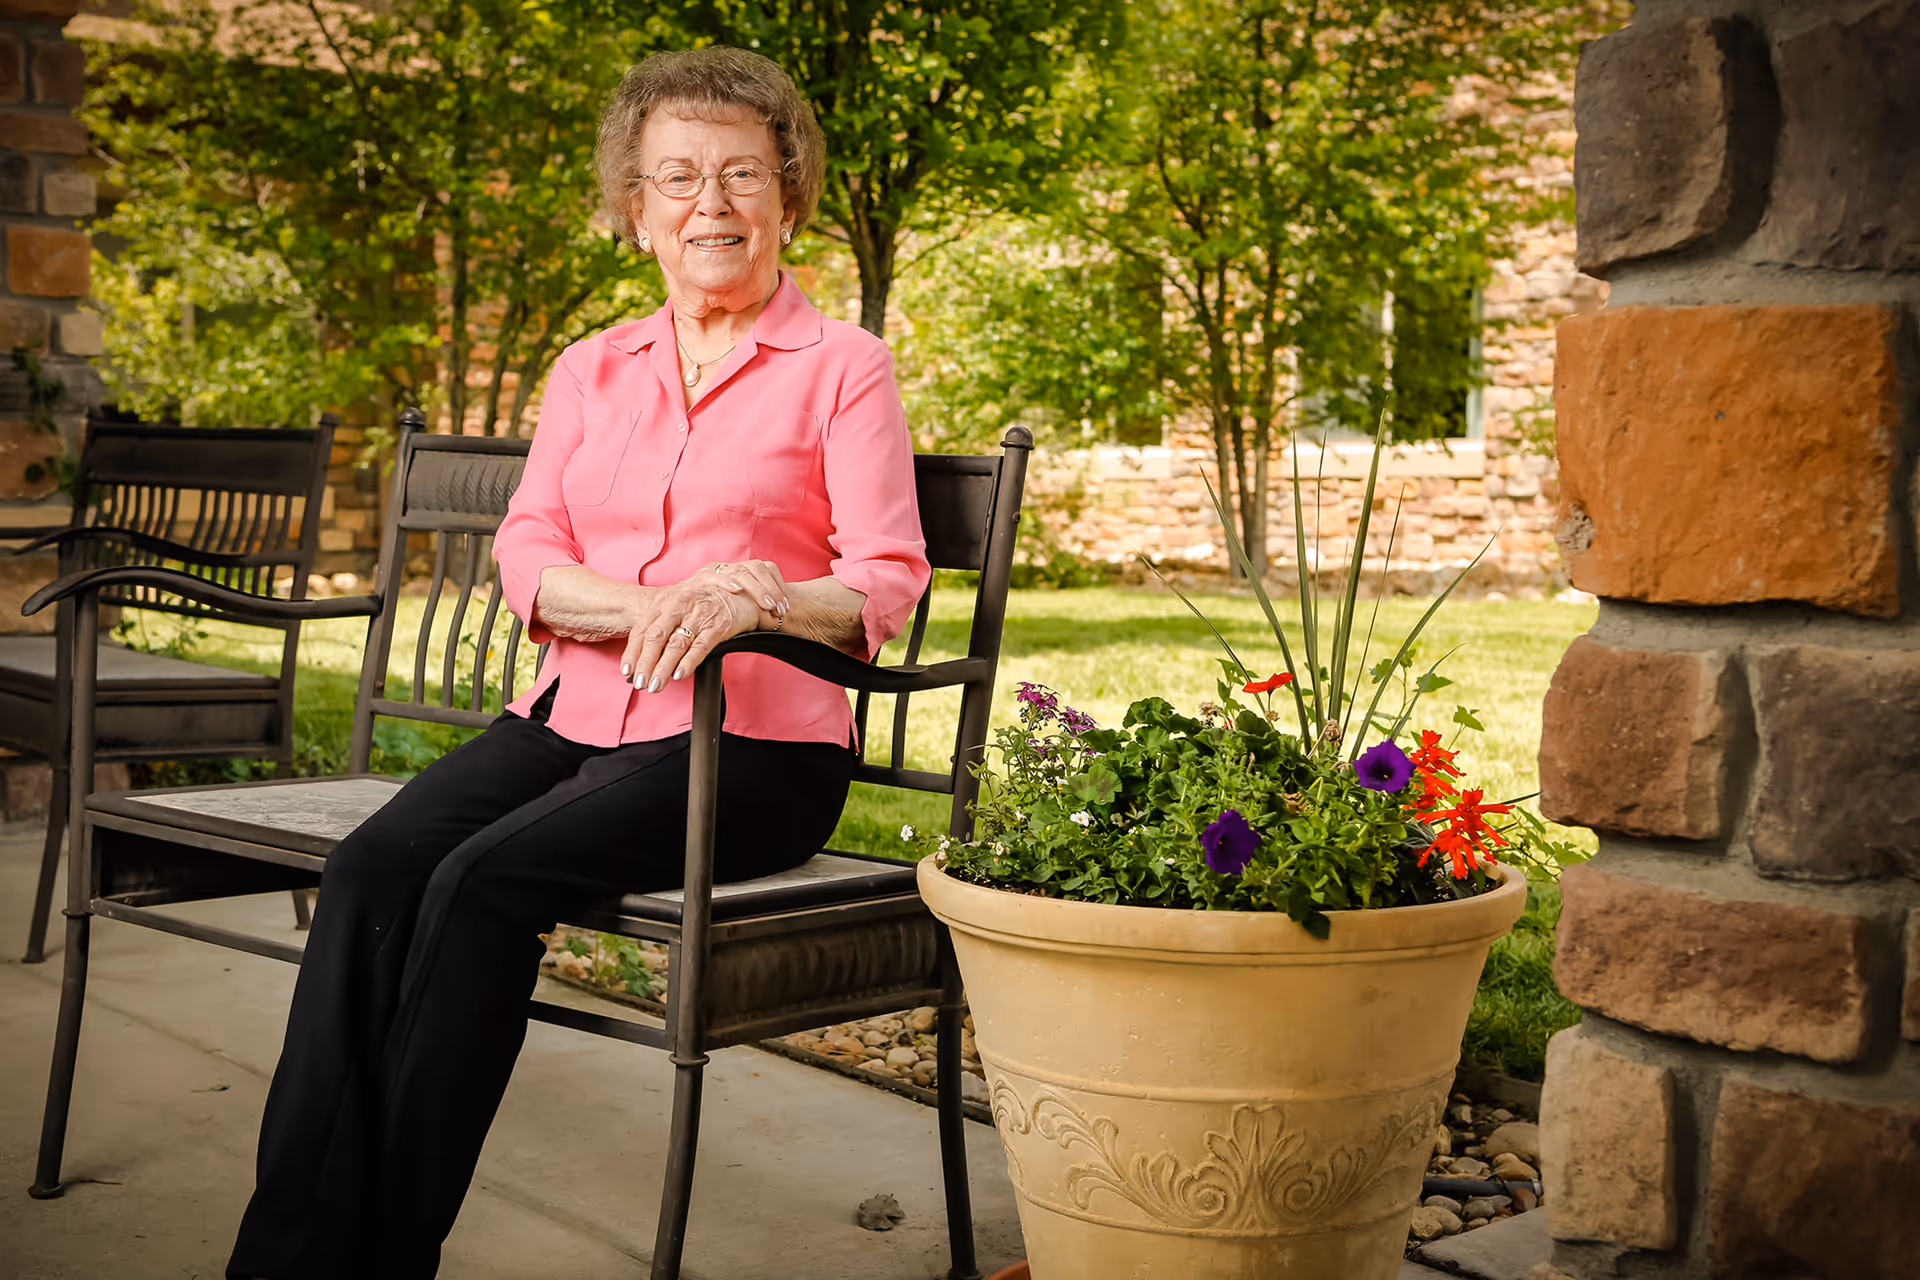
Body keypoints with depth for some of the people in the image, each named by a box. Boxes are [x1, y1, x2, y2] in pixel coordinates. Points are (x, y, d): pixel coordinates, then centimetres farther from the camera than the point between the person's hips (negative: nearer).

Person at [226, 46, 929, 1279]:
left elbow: (889, 581, -4)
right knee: (371, 869, -23)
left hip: (749, 733, -4)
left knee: (483, 880, -28)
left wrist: (748, 602, -24)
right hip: (577, 710, 5)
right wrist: (651, 603, -13)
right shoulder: (592, 370, 18)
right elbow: (525, 554, 8)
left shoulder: (844, 365, 4)